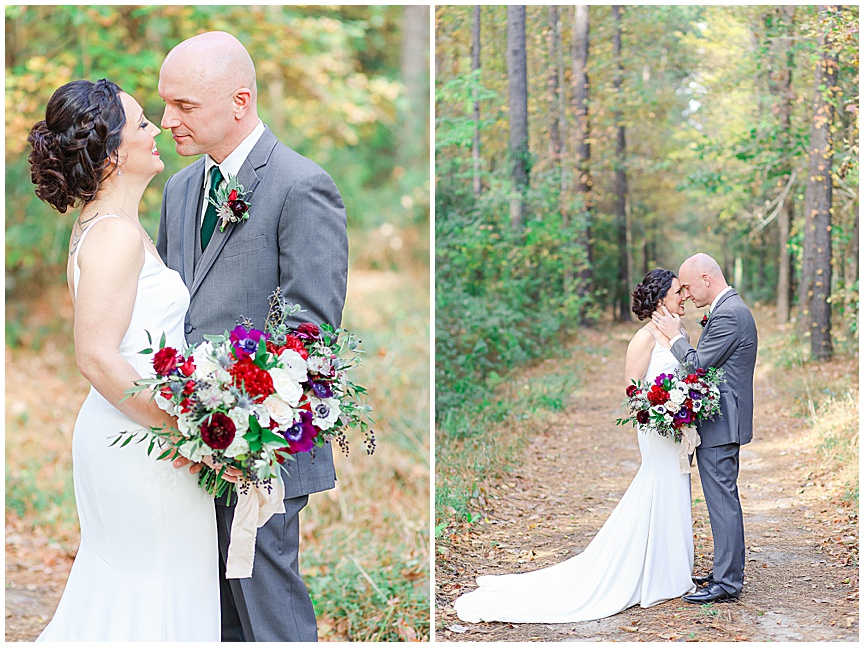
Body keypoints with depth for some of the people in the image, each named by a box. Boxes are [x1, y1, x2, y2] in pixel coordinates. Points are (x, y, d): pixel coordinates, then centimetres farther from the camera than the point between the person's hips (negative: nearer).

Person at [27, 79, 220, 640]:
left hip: (121, 432, 10)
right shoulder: (116, 235, -21)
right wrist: (181, 427, -22)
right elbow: (97, 358, -27)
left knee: (120, 583, 20)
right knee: (154, 589, 4)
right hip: (138, 442, -10)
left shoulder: (102, 223, 10)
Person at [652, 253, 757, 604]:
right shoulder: (733, 309, 15)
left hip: (719, 424, -11)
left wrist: (675, 335, -7)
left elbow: (697, 365, -19)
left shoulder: (727, 315, -18)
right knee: (723, 499, 16)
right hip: (722, 421, 11)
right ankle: (728, 571, 25)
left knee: (722, 500, -7)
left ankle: (727, 583, -3)